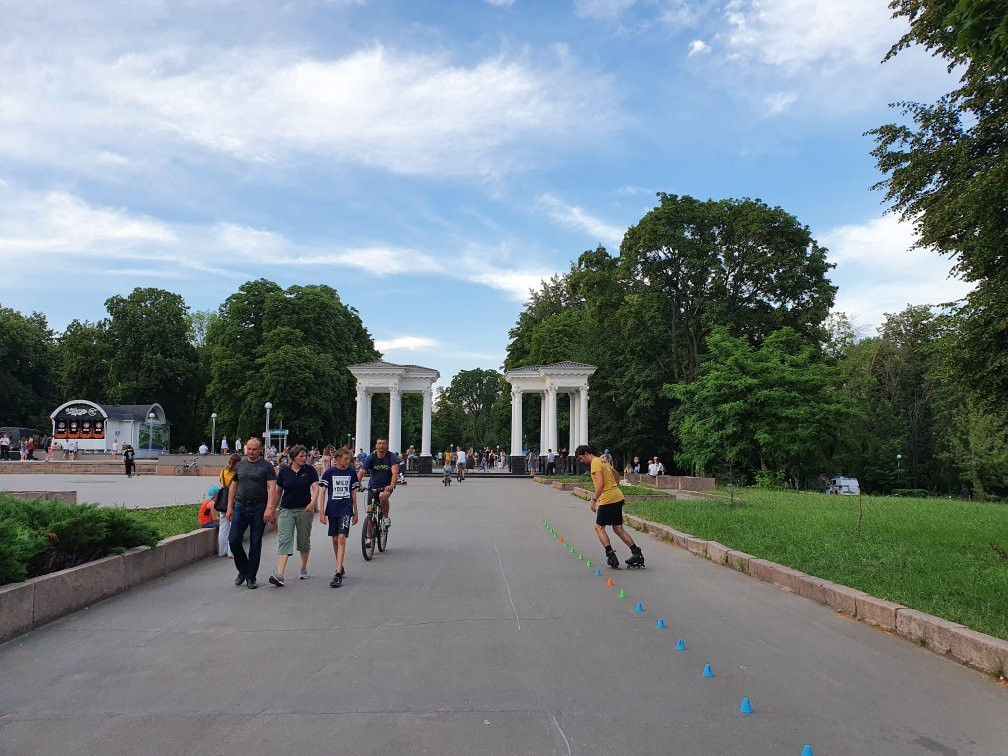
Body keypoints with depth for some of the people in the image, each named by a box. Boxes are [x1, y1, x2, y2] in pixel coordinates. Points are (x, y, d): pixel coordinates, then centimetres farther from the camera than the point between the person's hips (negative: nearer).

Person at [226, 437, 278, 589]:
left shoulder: (267, 467, -1)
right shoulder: (240, 465, 13)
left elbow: (272, 488, -10)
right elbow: (233, 487, 17)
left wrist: (269, 509, -21)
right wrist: (230, 507, 10)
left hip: (258, 508, -3)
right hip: (240, 507, 4)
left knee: (255, 544, 1)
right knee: (233, 540, -3)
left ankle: (251, 577, 13)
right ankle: (242, 570, 20)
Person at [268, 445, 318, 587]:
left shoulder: (309, 470, -2)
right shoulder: (284, 471, 1)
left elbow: (315, 488, -9)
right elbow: (278, 491, 9)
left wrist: (312, 503, -27)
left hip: (305, 510, 0)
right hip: (286, 510, 0)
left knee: (304, 541, 11)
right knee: (284, 540, -12)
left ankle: (304, 569, 31)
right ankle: (279, 575, -21)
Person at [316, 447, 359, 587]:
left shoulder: (351, 473, 4)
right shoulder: (329, 472, -1)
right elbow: (322, 492, 0)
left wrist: (355, 513, 13)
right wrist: (321, 512, -5)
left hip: (346, 509, -1)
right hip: (332, 509, 1)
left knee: (341, 539, -12)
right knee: (335, 540, 11)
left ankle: (338, 575, -16)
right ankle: (341, 568, 31)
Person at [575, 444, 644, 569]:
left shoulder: (595, 463, -10)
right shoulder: (603, 461, 19)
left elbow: (600, 483, -20)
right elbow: (616, 475, 28)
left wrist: (594, 500, -16)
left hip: (608, 499, -9)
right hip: (618, 497, 9)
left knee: (599, 527, 1)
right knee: (618, 528, 11)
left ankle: (610, 554, -6)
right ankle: (637, 553, 7)